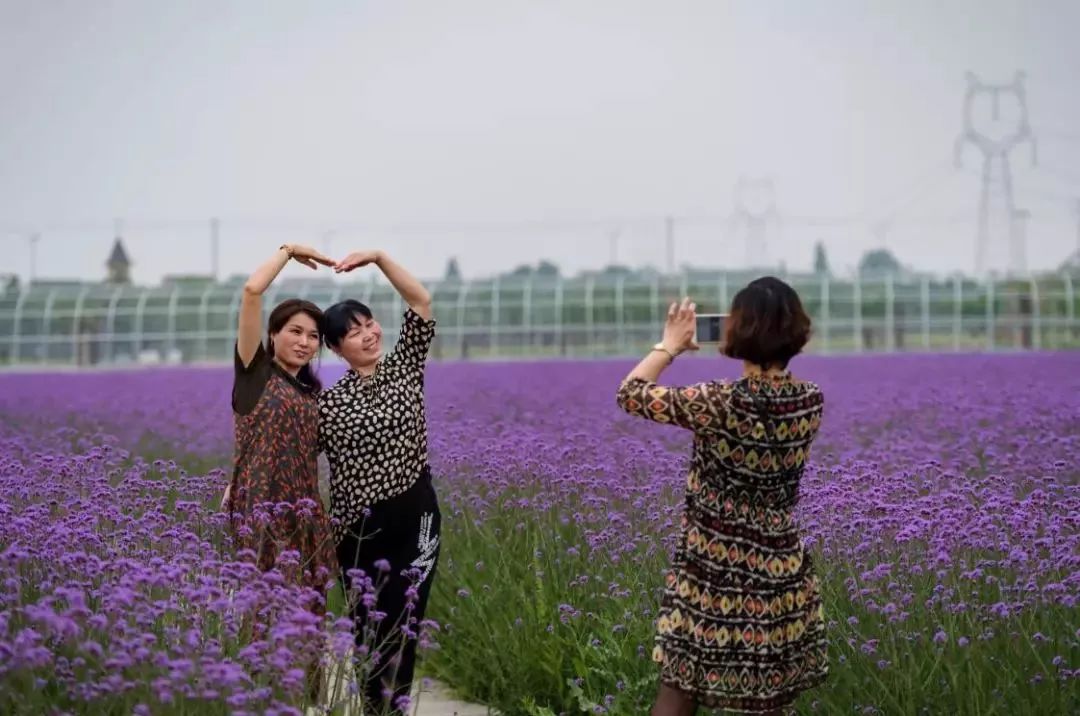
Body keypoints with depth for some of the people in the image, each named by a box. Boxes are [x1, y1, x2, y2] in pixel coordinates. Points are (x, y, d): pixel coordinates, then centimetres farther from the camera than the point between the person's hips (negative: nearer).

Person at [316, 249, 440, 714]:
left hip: (415, 518, 0)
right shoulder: (329, 404, 1)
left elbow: (421, 301, -3)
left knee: (402, 627, 0)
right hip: (360, 527, 0)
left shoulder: (405, 367, 3)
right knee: (368, 628, 8)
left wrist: (378, 257, -9)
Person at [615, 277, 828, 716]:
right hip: (781, 577, 4)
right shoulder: (811, 402, -5)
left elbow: (631, 394, -6)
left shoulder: (719, 403, -19)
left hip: (713, 577, -4)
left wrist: (670, 345, 8)